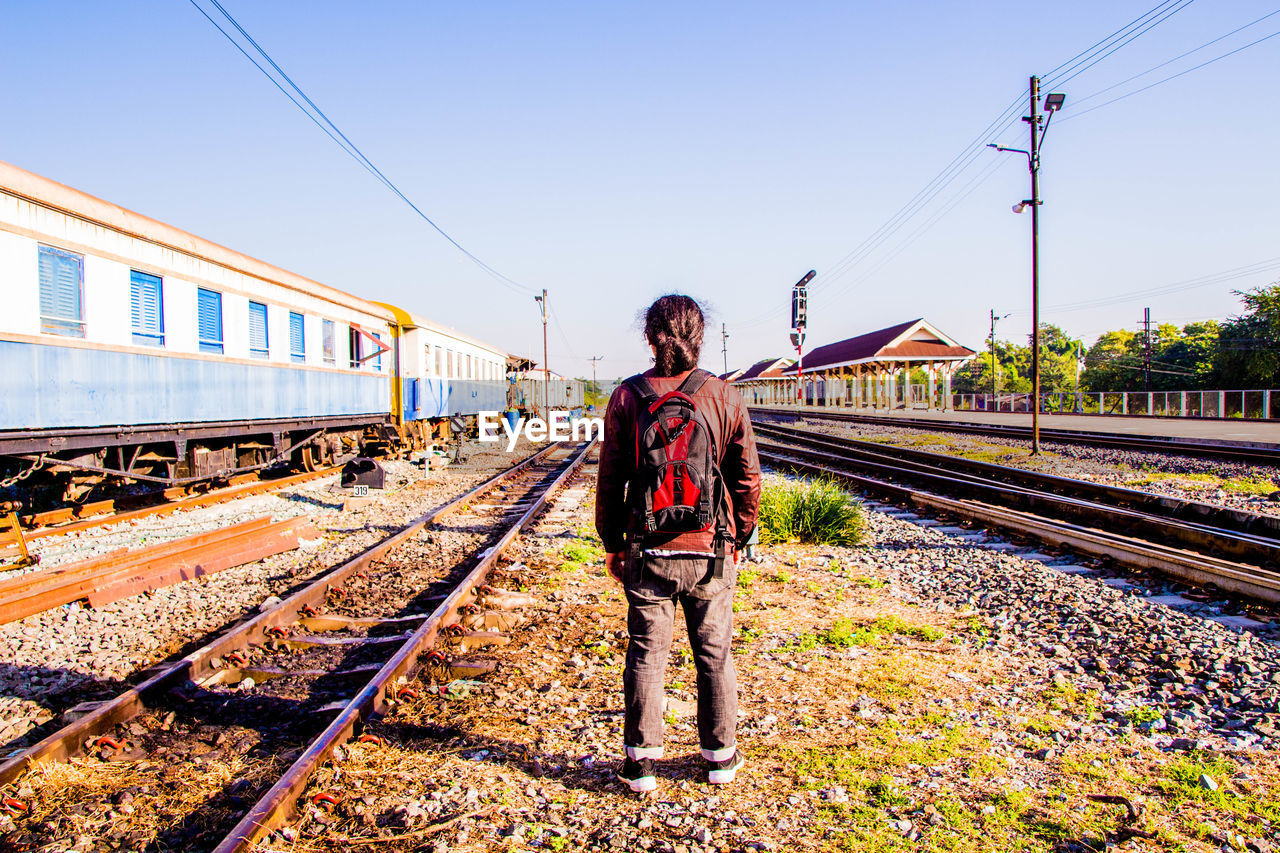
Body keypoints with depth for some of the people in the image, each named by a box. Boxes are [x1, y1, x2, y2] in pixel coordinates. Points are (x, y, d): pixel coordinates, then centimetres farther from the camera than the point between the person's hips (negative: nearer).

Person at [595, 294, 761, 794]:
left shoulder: (626, 398, -6)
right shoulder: (725, 398, -5)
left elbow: (610, 480, -2)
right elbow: (748, 479, -1)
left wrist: (611, 544, 9)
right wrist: (739, 538, 13)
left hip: (648, 552, 0)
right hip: (710, 552, 1)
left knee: (645, 655, 11)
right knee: (715, 655, 14)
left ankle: (640, 762, 19)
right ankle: (721, 757, 27)